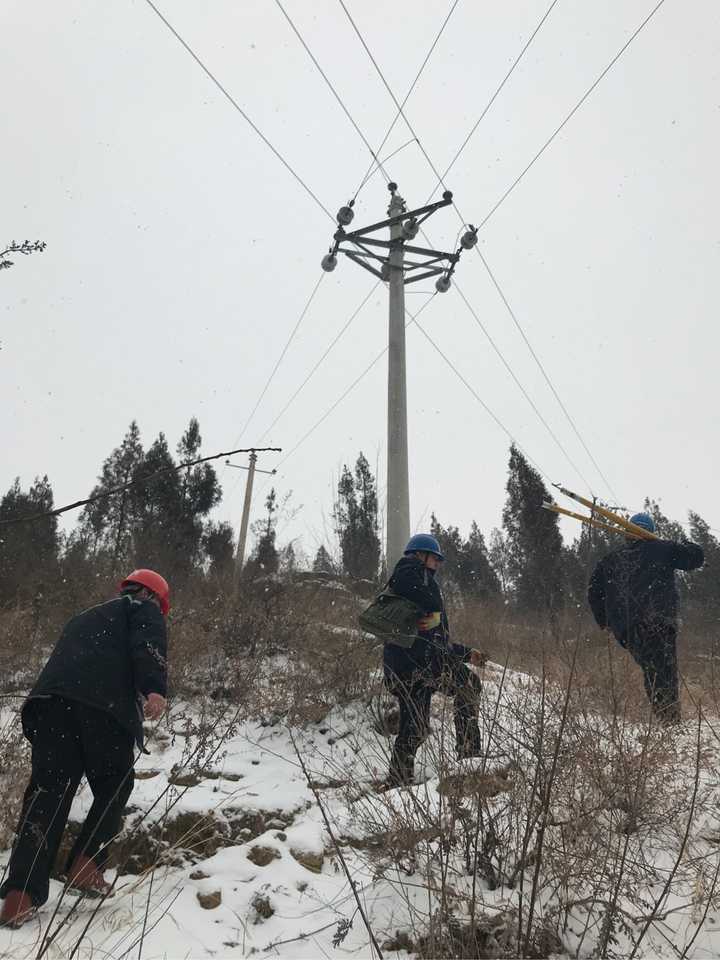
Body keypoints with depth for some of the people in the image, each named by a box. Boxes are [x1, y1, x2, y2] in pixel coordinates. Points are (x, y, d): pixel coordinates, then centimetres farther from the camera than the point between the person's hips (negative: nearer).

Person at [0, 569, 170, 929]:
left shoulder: (84, 618, 40)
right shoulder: (142, 609, 16)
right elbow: (148, 645, -6)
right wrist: (155, 689, -20)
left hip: (51, 697, 6)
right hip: (104, 702, -5)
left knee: (46, 793, 4)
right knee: (113, 787, 12)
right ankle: (85, 866, 6)